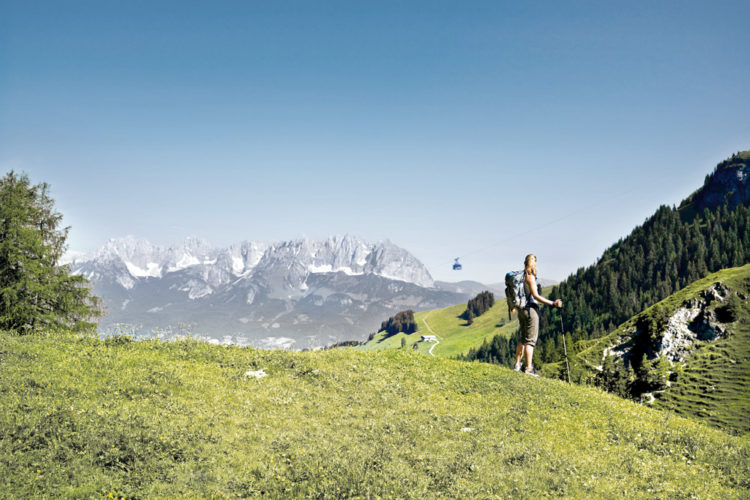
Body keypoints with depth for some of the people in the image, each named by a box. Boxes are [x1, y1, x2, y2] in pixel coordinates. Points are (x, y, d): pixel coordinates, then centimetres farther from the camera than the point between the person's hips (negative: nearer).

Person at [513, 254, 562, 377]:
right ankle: (529, 368, -11)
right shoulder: (530, 276, -13)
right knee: (530, 340, -7)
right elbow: (535, 296, -18)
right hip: (530, 309, -8)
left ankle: (517, 365, 19)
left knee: (522, 339, 17)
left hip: (521, 310, 8)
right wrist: (552, 303, -19)